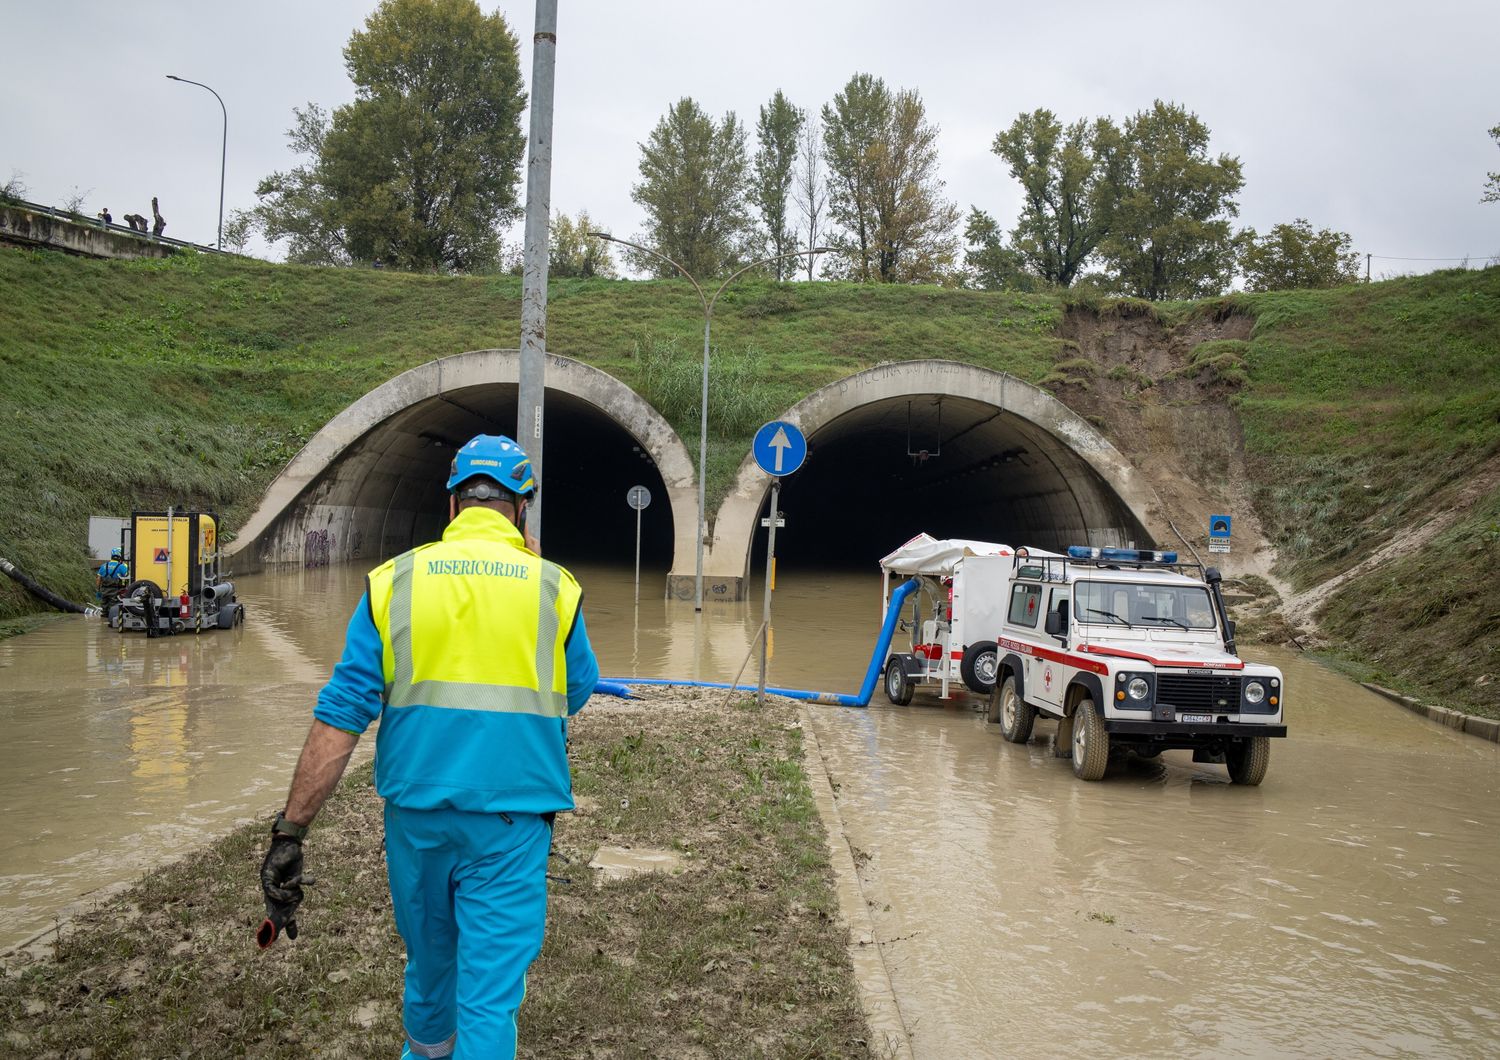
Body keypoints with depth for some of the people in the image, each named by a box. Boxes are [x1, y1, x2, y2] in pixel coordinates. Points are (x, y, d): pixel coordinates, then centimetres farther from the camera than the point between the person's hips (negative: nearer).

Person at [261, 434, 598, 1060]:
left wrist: (289, 831, -4)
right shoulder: (554, 586, -4)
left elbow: (339, 715, -7)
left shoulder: (393, 581, -2)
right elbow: (575, 696, 10)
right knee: (491, 989, 4)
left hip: (415, 813, 3)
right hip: (509, 819, -2)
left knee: (428, 965, 25)